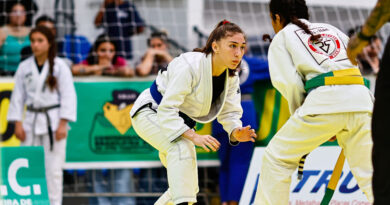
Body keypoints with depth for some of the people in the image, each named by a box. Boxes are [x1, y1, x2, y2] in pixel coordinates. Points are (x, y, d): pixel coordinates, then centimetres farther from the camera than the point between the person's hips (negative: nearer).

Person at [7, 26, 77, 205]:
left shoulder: (60, 66, -4)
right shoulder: (24, 67, 4)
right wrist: (18, 123, 1)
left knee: (53, 167, -3)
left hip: (54, 121, -3)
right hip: (31, 121, 3)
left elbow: (68, 96, -5)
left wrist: (63, 124, -11)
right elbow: (18, 96, 8)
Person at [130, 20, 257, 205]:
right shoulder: (189, 66, -34)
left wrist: (236, 132, -29)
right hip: (150, 113, -8)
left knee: (189, 187, 10)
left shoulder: (231, 78, -11)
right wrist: (194, 137, -45)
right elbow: (166, 111, -36)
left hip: (180, 123, 8)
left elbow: (229, 113, -6)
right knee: (182, 147, -37)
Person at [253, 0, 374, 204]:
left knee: (277, 157, 11)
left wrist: (299, 113, 17)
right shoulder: (330, 29, 31)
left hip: (325, 101, -5)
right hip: (362, 100, 5)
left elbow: (290, 83, 1)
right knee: (369, 171, 6)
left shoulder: (281, 38, 16)